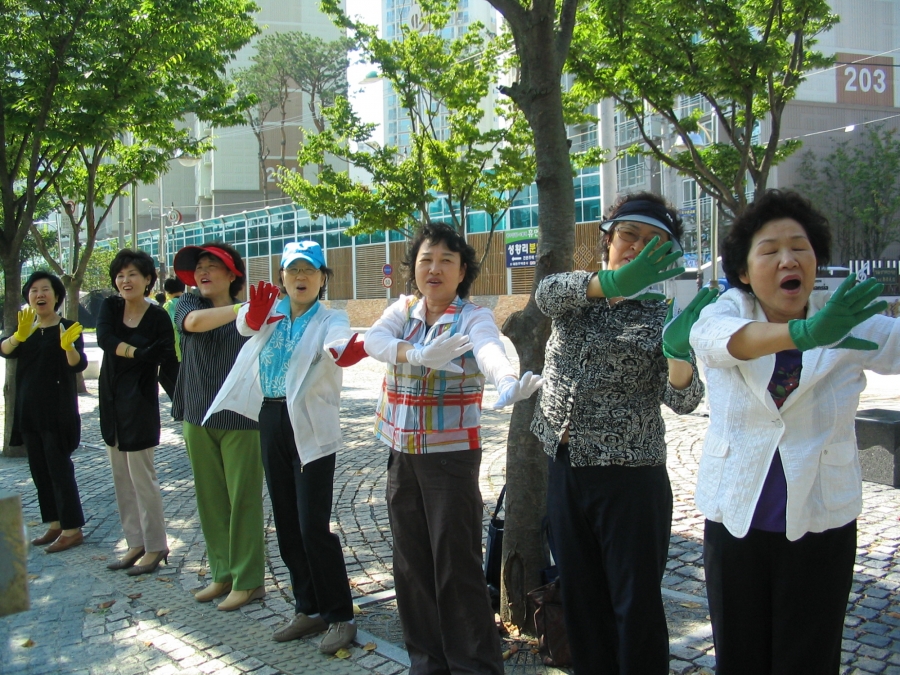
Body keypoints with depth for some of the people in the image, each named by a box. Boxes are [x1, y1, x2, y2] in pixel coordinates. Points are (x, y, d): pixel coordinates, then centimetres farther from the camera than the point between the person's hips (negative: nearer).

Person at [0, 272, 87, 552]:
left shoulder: (67, 328, -7)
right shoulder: (25, 328, 9)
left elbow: (78, 365, -21)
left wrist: (68, 346, -42)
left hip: (57, 411, -6)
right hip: (29, 411, 6)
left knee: (59, 467, -6)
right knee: (40, 469, 10)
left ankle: (72, 529, 0)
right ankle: (55, 524, 20)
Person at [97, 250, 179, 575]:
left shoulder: (158, 317, -9)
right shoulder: (110, 307, 4)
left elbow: (168, 364, -9)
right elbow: (104, 338, -15)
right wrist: (139, 353, -24)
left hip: (141, 402, -6)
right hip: (112, 401, 6)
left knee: (142, 476, -3)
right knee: (121, 478, 11)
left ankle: (155, 547, 9)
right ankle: (136, 543, 21)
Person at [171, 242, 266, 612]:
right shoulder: (188, 304, 6)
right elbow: (195, 322, -19)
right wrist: (243, 308, -27)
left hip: (240, 419, -4)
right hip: (198, 418, 4)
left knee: (243, 500, 0)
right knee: (210, 500, 11)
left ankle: (248, 580, 11)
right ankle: (223, 574, 24)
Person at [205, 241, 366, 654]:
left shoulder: (330, 319, -2)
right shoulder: (270, 313, 9)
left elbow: (336, 341, -27)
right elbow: (245, 324, -14)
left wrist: (342, 351, -52)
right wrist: (254, 314, -39)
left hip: (311, 427, -5)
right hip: (271, 421, 5)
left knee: (314, 527, -8)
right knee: (286, 525, 12)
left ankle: (340, 616, 7)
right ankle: (309, 609, 26)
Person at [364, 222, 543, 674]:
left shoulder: (473, 317, -10)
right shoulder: (404, 309, 4)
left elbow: (489, 350, -33)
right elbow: (374, 340, -16)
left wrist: (508, 383, -56)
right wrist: (419, 355, -36)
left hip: (452, 455, -5)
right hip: (401, 453, 5)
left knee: (456, 564, -3)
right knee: (410, 562, 12)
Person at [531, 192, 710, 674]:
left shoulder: (663, 316, -2)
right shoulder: (571, 300, 5)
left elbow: (684, 400, -13)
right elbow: (547, 291, -20)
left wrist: (678, 352, -35)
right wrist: (612, 280, -40)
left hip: (629, 477, -3)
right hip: (564, 469, 4)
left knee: (637, 604, 3)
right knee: (579, 598, 15)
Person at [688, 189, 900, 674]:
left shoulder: (851, 325, -1)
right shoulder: (724, 315, -6)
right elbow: (724, 338, -29)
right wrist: (804, 331, -47)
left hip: (821, 522, 0)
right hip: (734, 519, 0)